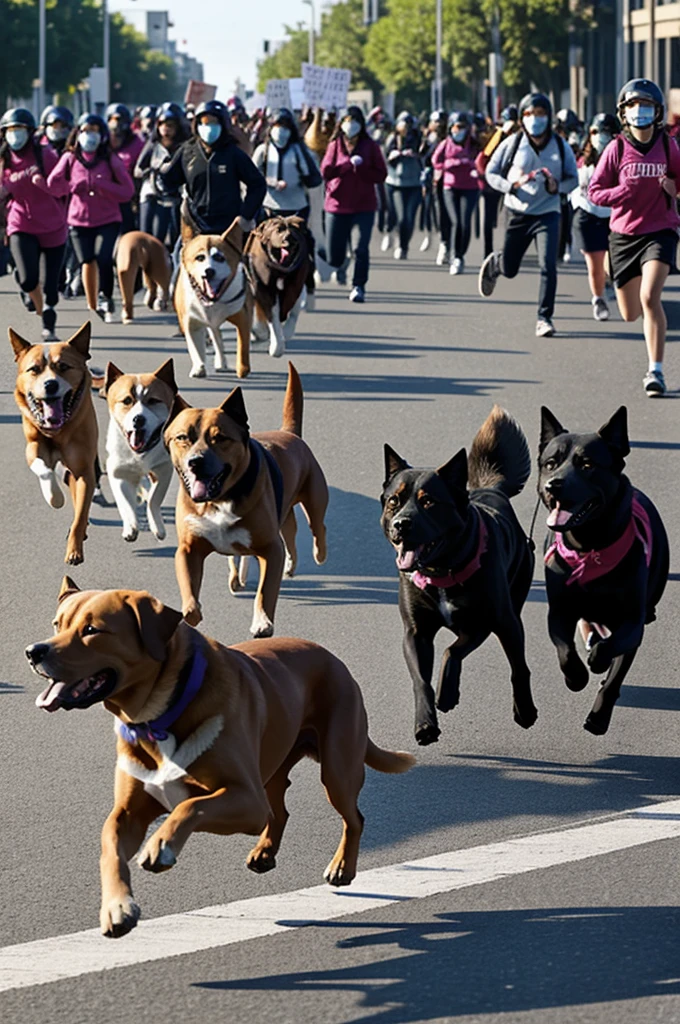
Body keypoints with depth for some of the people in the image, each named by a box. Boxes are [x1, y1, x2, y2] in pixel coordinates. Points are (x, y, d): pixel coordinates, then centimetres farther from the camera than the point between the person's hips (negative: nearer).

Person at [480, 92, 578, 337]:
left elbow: (573, 179, 4)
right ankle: (493, 264, 50)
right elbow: (491, 172, 1)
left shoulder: (560, 147, -2)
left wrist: (557, 187, -18)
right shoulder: (512, 144, -4)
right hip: (517, 213, 1)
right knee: (509, 269, 12)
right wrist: (511, 186, -18)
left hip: (547, 214, -1)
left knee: (548, 266, -17)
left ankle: (545, 317, -6)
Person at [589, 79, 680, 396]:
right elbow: (594, 192, -1)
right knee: (630, 313, 9)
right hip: (624, 234, 2)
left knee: (650, 298, -22)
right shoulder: (617, 149, -2)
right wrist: (624, 191, -19)